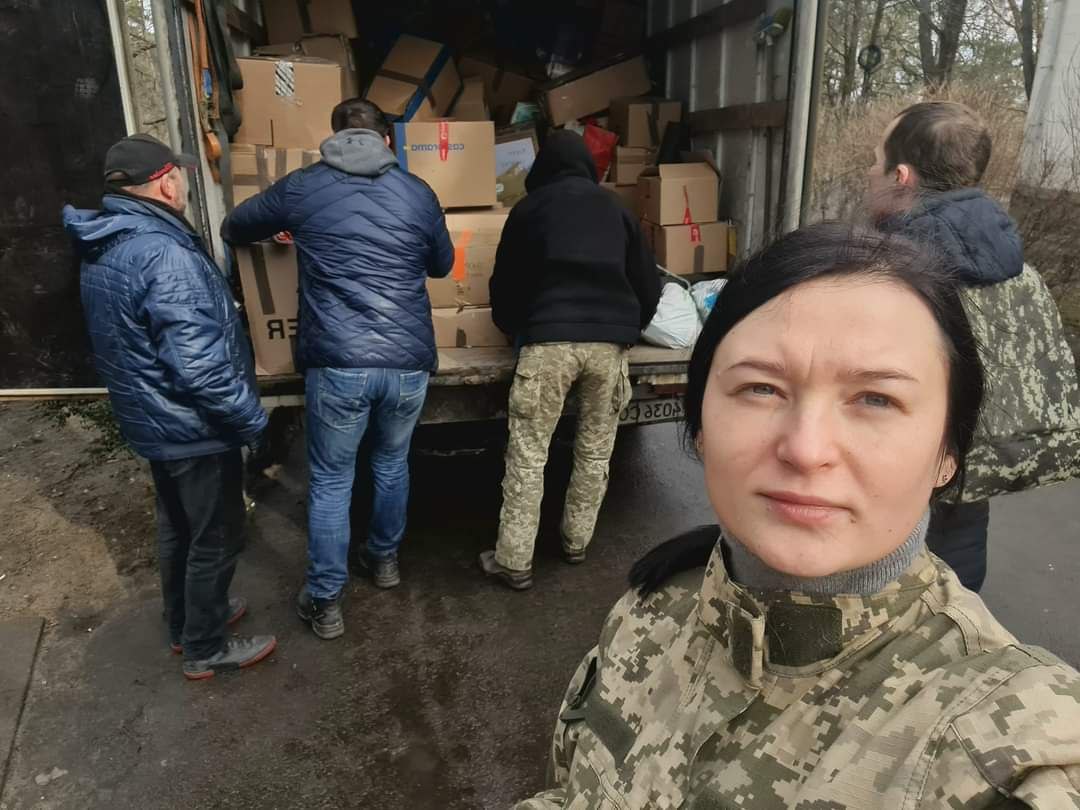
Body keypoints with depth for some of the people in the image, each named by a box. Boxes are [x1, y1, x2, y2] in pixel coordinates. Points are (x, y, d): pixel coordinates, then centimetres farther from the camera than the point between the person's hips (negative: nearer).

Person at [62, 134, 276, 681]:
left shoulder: (104, 247, 4)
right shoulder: (164, 255, -28)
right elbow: (199, 365, -32)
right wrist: (252, 420, -20)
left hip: (149, 419, 9)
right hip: (193, 429, -9)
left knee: (177, 527, 25)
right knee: (216, 539, 9)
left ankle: (185, 623, 44)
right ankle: (205, 649, 27)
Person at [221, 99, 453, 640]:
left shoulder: (301, 188, 6)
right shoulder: (418, 193, 8)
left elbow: (234, 229, 22)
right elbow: (442, 265, 23)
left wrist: (291, 232, 41)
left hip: (337, 364, -2)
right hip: (409, 362, 2)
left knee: (330, 483, 12)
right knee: (392, 463, 24)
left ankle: (325, 603, 20)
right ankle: (385, 558, 43)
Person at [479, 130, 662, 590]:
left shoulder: (530, 208, 13)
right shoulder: (615, 209, 20)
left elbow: (505, 284, 17)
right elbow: (649, 286, 19)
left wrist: (515, 330, 34)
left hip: (549, 340, -2)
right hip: (609, 341, 3)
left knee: (528, 454, 4)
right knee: (595, 450, 18)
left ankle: (514, 563, 9)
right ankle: (576, 542, 30)